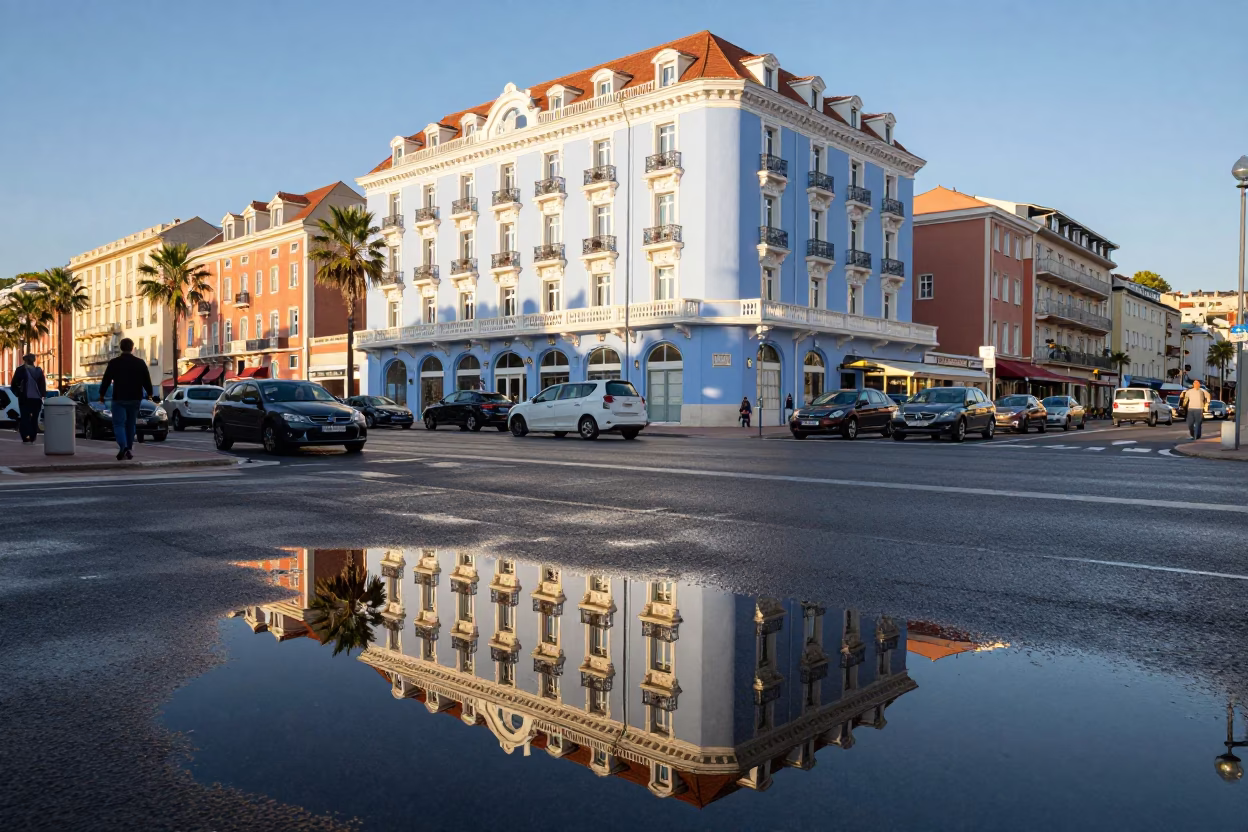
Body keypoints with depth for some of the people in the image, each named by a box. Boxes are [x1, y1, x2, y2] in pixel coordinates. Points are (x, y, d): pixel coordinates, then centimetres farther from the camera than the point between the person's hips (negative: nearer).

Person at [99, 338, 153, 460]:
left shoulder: (114, 363, -5)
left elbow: (106, 380, -1)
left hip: (119, 399, -3)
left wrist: (102, 394, 13)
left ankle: (123, 447, -21)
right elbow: (147, 380, 6)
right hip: (135, 399, 3)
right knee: (131, 424, 13)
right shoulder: (140, 362, 2)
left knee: (119, 424, -2)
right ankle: (129, 449, 15)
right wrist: (149, 393, 21)